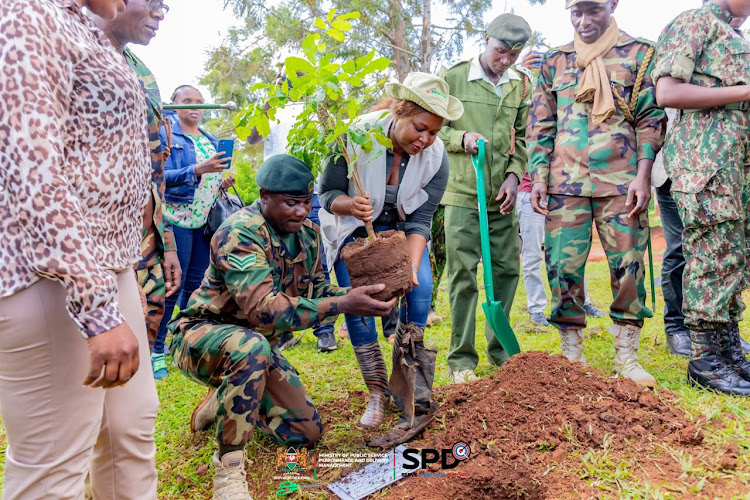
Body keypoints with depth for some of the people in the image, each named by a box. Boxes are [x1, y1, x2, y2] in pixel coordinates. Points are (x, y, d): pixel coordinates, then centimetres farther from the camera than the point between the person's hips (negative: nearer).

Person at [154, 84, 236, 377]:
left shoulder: (210, 141, 18)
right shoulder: (166, 134, -2)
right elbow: (162, 176, -13)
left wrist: (223, 183, 1)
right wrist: (197, 170, -25)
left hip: (206, 220, 6)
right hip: (177, 219, -6)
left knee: (197, 285, 9)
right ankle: (156, 350, 6)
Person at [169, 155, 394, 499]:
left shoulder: (307, 233, -2)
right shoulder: (239, 233, -26)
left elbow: (316, 289, 5)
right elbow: (264, 309, -37)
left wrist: (358, 295, -16)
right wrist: (343, 304, -40)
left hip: (255, 346, 8)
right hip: (202, 336, -7)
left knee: (308, 433, 3)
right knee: (253, 347, -42)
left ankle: (223, 402, 24)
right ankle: (228, 469, -26)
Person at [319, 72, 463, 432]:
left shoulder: (436, 156, -21)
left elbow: (420, 220, -19)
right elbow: (328, 194, -20)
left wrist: (411, 268, -33)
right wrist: (351, 205, -42)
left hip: (400, 226, 2)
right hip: (351, 228, -2)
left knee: (420, 287, -18)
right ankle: (377, 394, 5)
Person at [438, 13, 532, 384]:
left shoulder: (521, 84, 9)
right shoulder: (453, 77, -1)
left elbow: (522, 137, 13)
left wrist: (514, 175, 0)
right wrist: (461, 138, -14)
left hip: (503, 197, 4)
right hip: (463, 194, -4)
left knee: (507, 270, 8)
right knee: (462, 274, -4)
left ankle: (500, 348, 25)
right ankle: (461, 359, 6)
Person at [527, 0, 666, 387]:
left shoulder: (639, 54, 9)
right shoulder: (554, 62, 15)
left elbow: (651, 118, 4)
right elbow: (540, 126, 13)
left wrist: (643, 174, -7)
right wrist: (538, 177, 2)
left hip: (621, 181, -1)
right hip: (565, 181, 2)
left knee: (628, 267, -1)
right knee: (564, 268, 0)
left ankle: (627, 358, 13)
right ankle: (572, 356, 12)